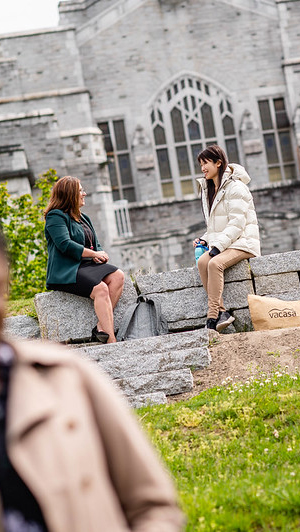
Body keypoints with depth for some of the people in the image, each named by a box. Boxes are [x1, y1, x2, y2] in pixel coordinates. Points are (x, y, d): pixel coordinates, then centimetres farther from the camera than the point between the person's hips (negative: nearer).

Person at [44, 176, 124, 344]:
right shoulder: (55, 217, -3)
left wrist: (99, 255, -1)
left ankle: (102, 328, -23)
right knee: (100, 288, -30)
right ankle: (111, 340, -34)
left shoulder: (83, 218, 24)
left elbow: (96, 245, 24)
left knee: (118, 276, -17)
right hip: (66, 271, -8)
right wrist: (94, 254, -12)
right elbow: (65, 245, -17)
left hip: (86, 266, 8)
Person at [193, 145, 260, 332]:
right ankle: (222, 312, -29)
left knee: (215, 263, -33)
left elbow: (237, 223, -16)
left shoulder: (235, 187, -8)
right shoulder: (208, 190, 19)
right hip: (223, 243, 7)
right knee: (202, 261, -24)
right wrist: (205, 239, 3)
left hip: (242, 242, -7)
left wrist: (218, 246, -23)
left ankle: (213, 316, -34)